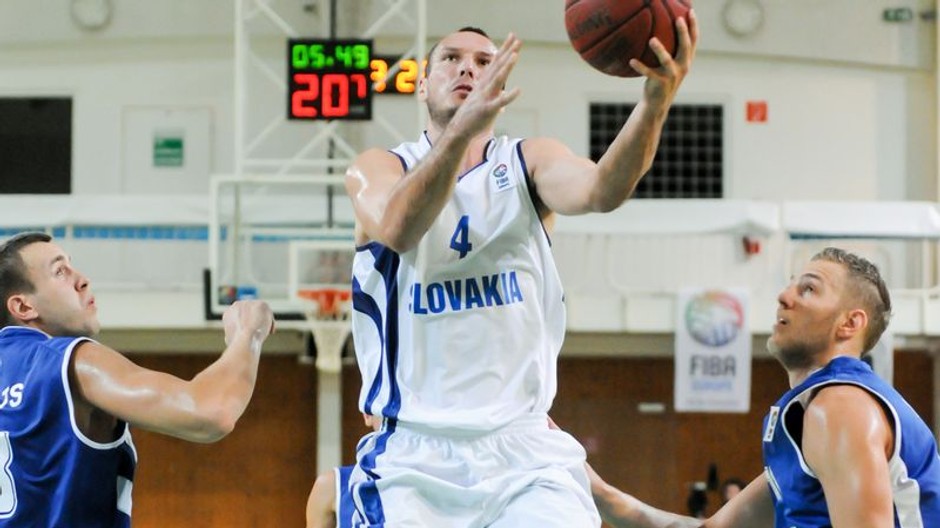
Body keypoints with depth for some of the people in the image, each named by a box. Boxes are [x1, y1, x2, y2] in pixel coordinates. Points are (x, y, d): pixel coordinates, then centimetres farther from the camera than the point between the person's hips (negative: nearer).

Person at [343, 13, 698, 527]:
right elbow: (397, 230, -19)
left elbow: (600, 190, -15)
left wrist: (656, 100, -35)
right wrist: (462, 129, -35)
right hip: (413, 456, 0)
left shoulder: (528, 162, 9)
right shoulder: (378, 167, 6)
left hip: (524, 450, 1)